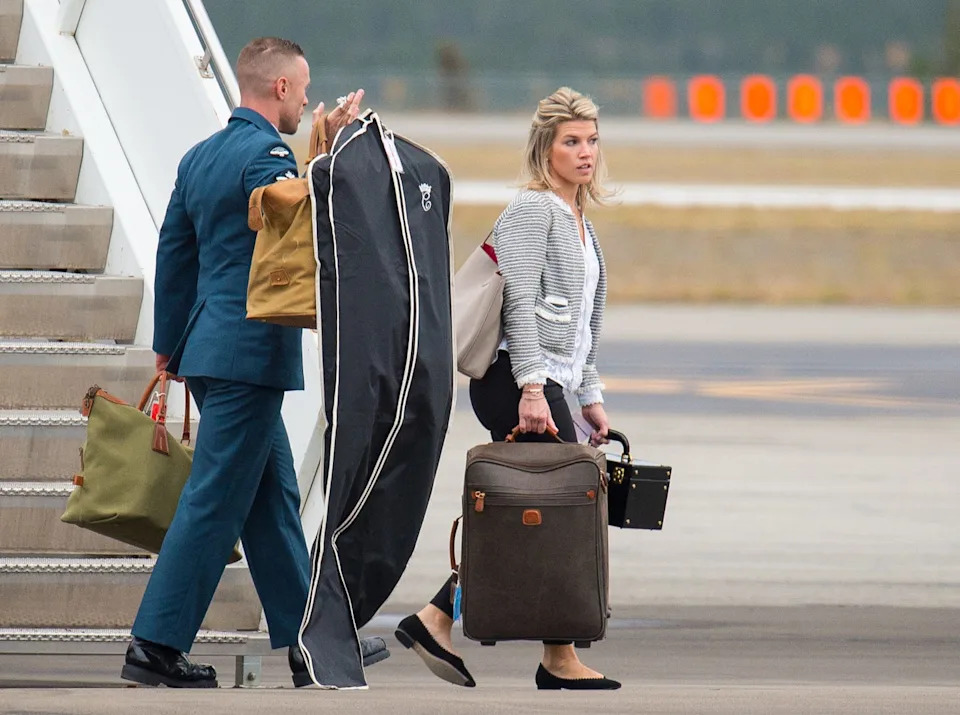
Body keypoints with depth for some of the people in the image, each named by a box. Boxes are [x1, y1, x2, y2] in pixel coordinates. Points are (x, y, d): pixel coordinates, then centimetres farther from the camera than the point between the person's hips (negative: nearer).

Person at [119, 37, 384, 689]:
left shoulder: (200, 158, 14)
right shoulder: (266, 155, -14)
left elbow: (174, 256, 18)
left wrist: (170, 345, 25)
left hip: (214, 348, 10)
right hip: (252, 350, -10)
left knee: (274, 499, 13)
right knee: (215, 502, -6)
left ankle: (309, 640, 18)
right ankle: (156, 646, -6)